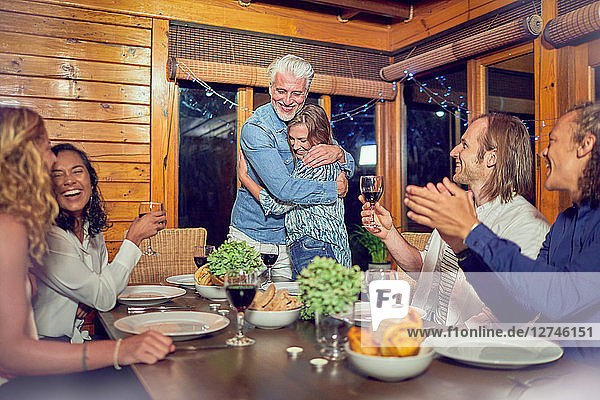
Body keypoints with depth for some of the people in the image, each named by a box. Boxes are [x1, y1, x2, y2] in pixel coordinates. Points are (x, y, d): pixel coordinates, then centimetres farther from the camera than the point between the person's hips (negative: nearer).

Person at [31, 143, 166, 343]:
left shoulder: (93, 230, 4)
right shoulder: (45, 235, -21)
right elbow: (105, 299, -20)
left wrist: (89, 299, -6)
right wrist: (134, 237, -16)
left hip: (76, 338, 7)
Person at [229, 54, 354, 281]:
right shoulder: (255, 129, -18)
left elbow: (349, 169, 3)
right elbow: (282, 188, -30)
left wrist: (338, 152, -20)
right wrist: (335, 188, -20)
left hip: (291, 239, 4)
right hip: (251, 239, -4)